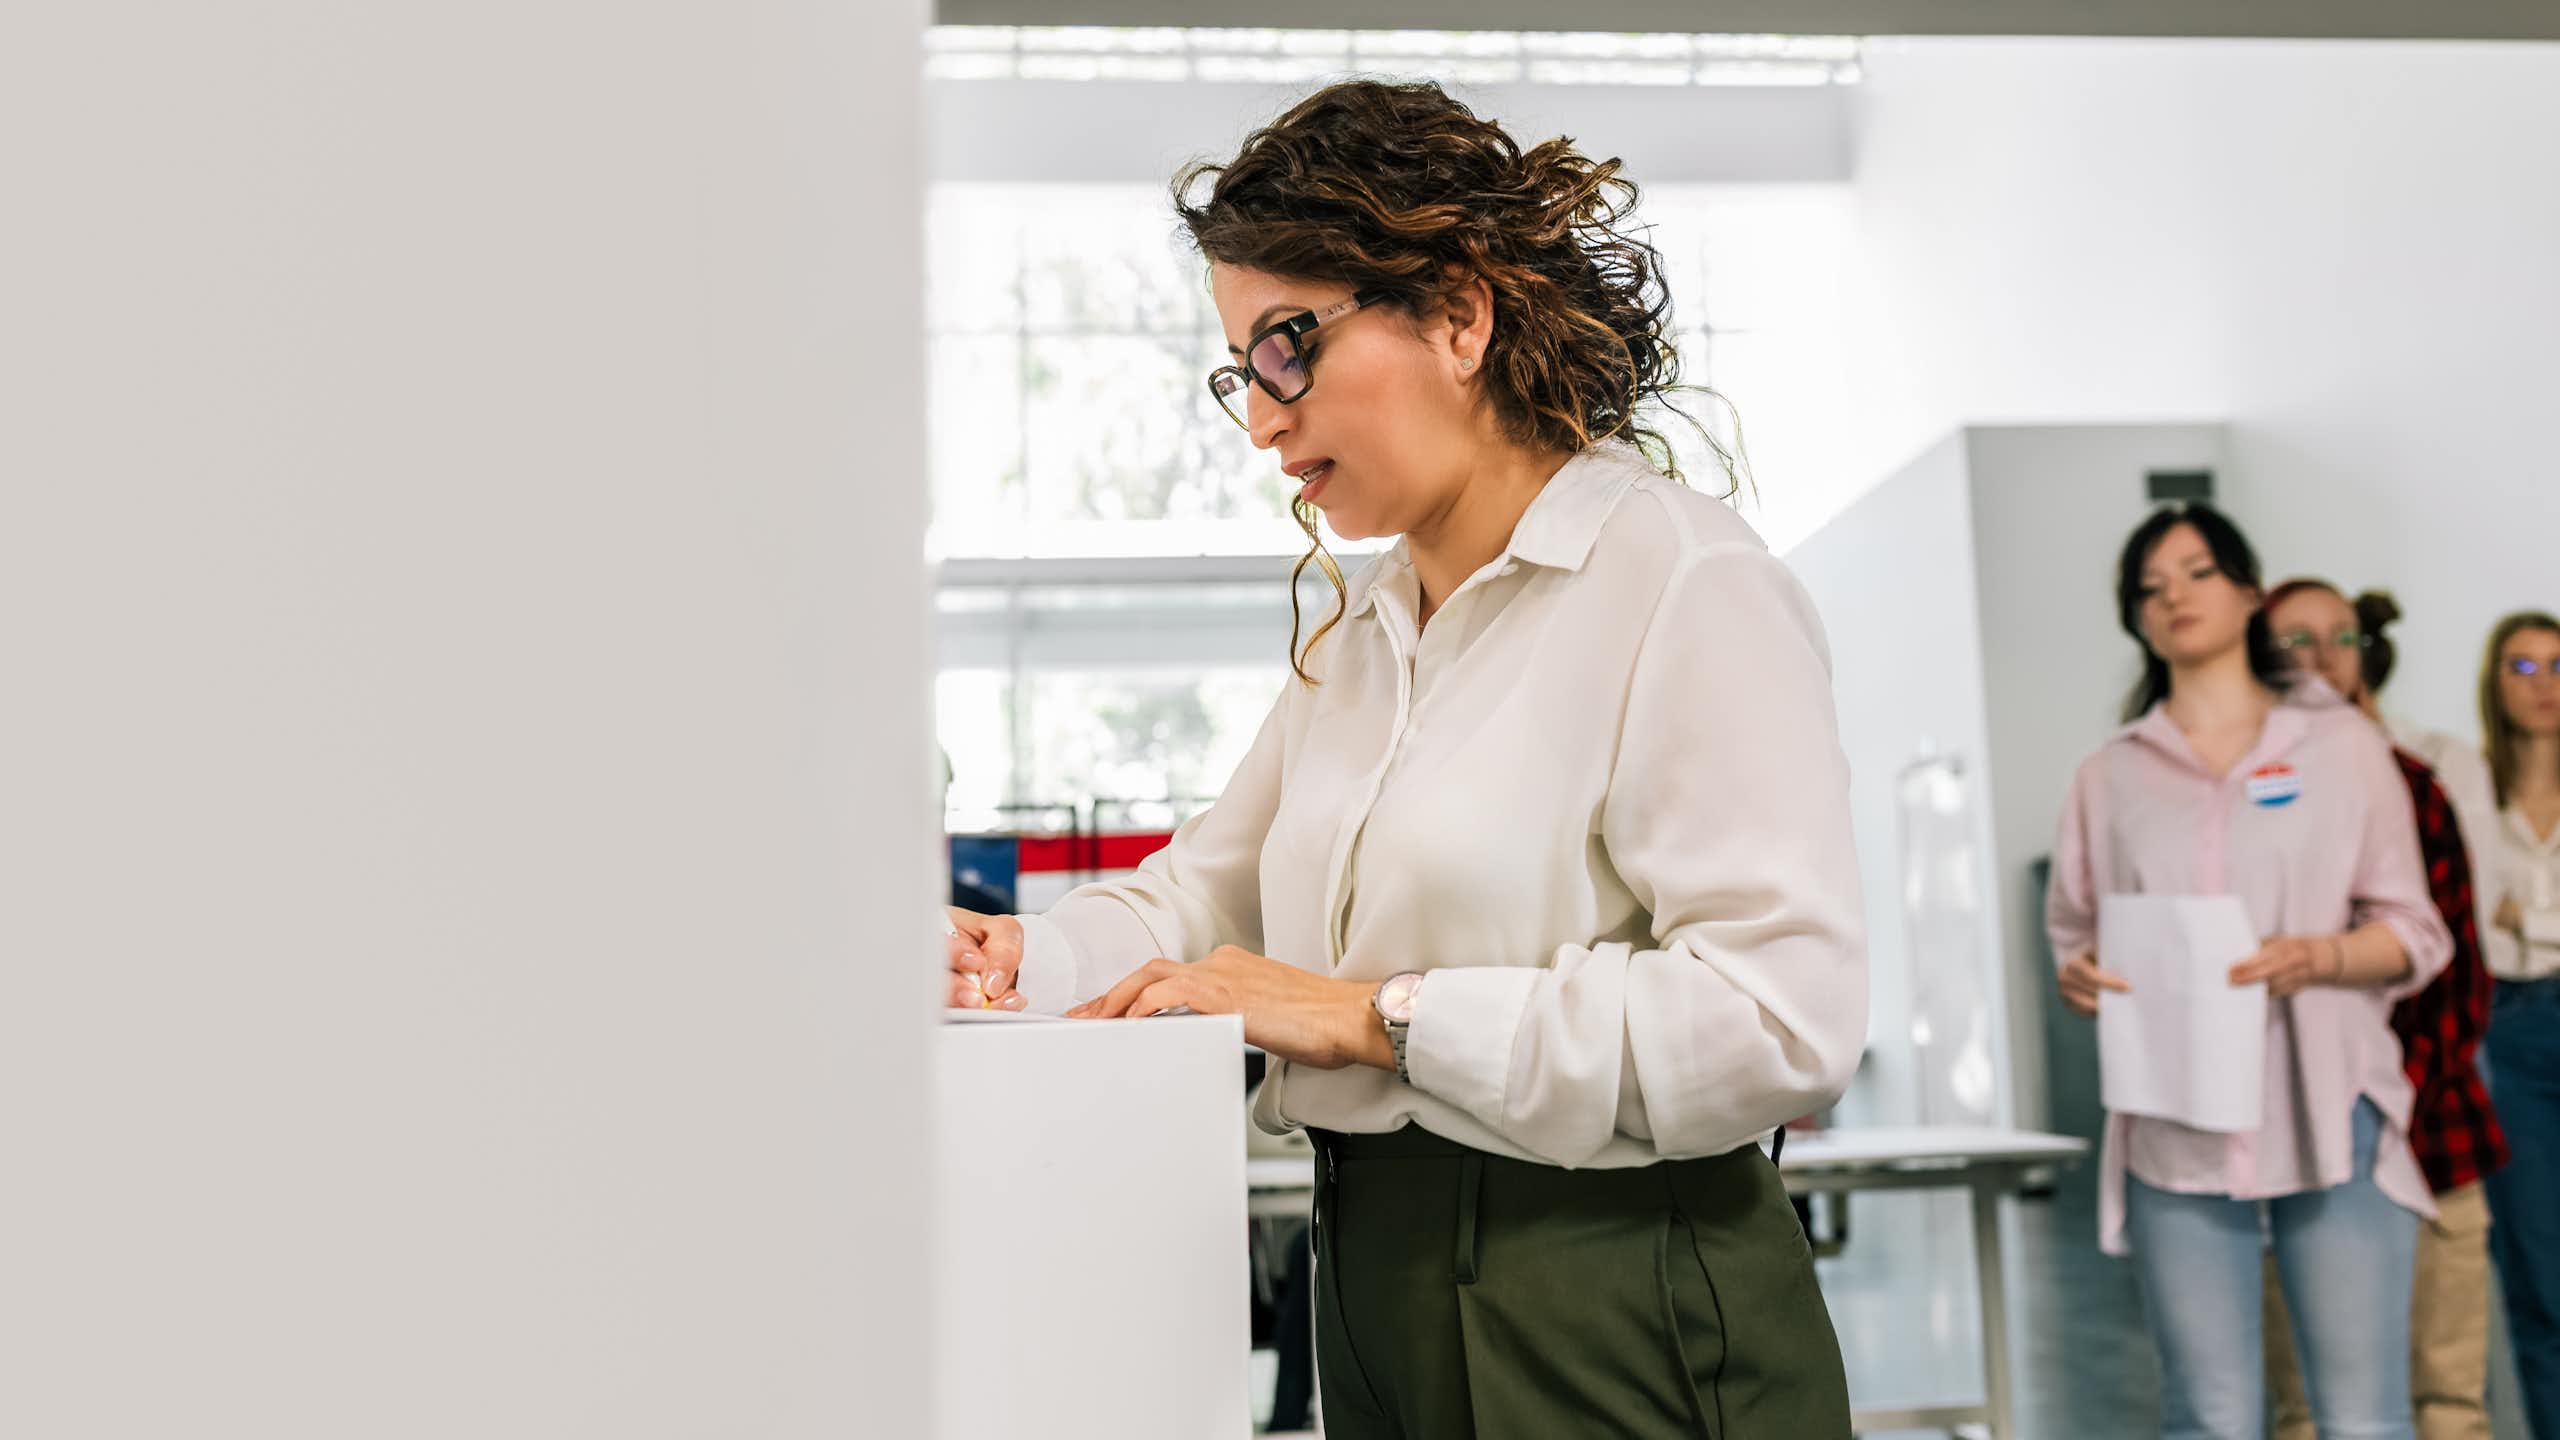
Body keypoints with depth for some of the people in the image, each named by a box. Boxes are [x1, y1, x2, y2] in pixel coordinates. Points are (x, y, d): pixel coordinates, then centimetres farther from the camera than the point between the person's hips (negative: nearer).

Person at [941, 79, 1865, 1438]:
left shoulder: (1684, 578, -14)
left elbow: (1780, 1015, -23)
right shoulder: (1361, 627, 12)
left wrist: (1376, 1016, -21)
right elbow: (1204, 892, 15)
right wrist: (1022, 953, -4)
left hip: (1606, 1328, -7)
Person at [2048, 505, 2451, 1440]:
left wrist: (2320, 957, -13)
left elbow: (2414, 931, 7)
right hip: (2176, 1131, 1)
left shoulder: (2341, 744, 9)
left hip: (2331, 1116, -1)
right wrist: (2080, 977, -8)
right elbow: (2074, 938, 15)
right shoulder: (2109, 776, 12)